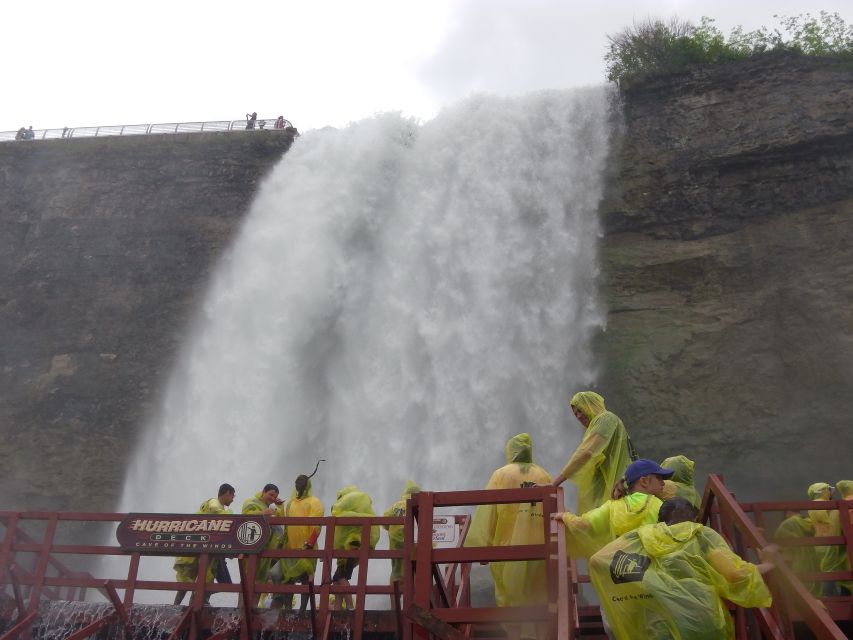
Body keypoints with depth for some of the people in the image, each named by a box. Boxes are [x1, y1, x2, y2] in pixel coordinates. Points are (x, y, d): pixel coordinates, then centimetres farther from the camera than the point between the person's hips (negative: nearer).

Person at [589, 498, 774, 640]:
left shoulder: (638, 538, 10)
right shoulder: (703, 535, 6)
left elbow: (596, 562, 6)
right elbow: (735, 574, -4)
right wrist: (766, 566, 15)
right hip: (704, 624, -1)